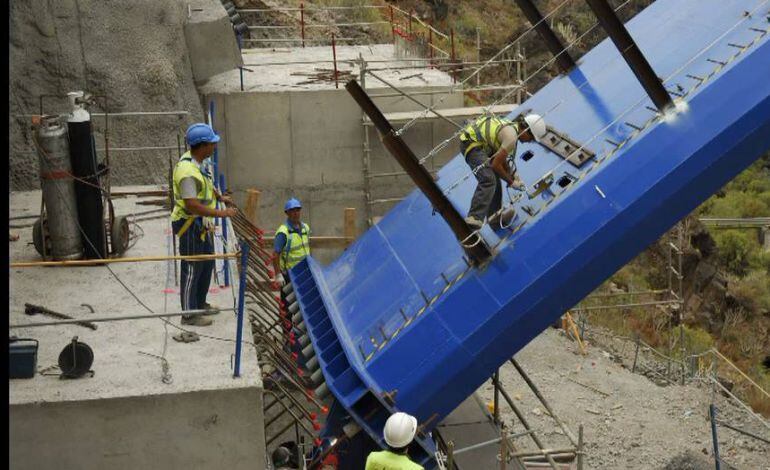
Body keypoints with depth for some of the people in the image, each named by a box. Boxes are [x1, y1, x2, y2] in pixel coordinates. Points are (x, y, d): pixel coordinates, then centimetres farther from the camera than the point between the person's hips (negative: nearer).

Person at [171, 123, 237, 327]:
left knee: (207, 264, 21)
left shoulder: (197, 162, 4)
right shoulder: (188, 170, -28)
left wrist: (220, 197, 18)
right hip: (190, 226, -10)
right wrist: (220, 213, -27)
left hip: (202, 225, 10)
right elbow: (191, 205, -31)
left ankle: (200, 304, 37)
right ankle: (189, 314, 10)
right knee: (192, 269, -1)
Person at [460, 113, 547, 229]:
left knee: (495, 177, 15)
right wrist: (511, 182, -4)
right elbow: (496, 164, -16)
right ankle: (474, 217, -32)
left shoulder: (511, 127, 11)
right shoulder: (511, 137, -20)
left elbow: (501, 158, 22)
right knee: (488, 180, -22)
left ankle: (494, 214, 20)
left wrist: (512, 174, 13)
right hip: (472, 144, -11)